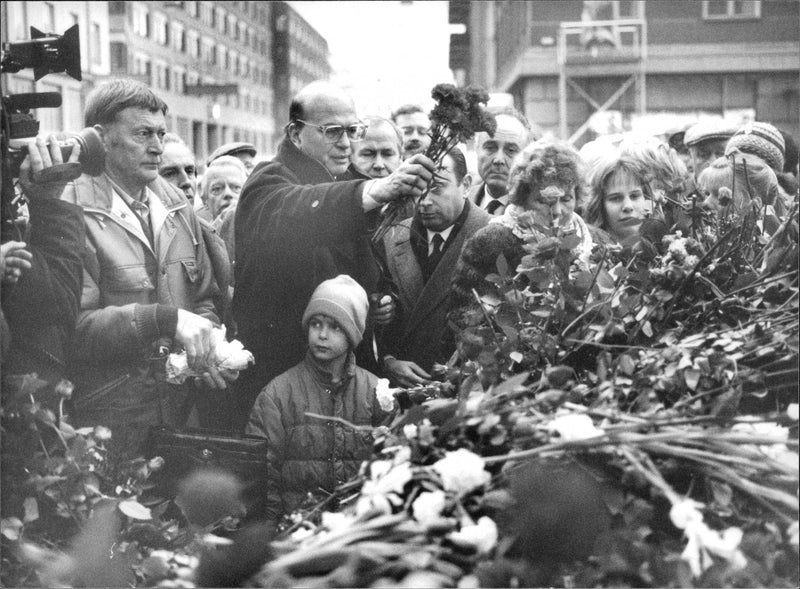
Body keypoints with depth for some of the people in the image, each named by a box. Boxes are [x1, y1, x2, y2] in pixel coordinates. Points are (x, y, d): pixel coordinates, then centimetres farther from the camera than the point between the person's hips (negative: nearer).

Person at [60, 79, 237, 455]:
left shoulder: (176, 206, 11)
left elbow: (203, 299, 17)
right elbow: (75, 325, -20)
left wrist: (210, 347, -2)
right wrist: (164, 319, -24)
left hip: (177, 410, 6)